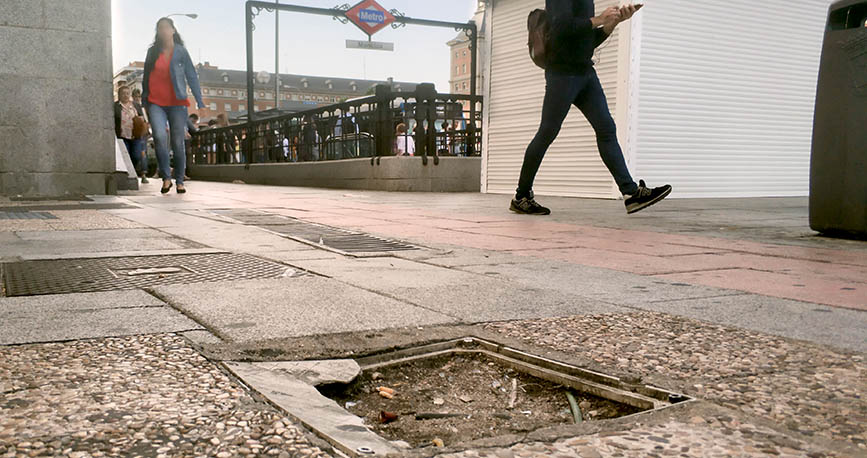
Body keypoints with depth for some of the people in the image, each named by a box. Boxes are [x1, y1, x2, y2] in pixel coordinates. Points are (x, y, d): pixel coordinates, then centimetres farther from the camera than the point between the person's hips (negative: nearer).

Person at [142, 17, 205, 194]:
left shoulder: (181, 52, 4)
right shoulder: (152, 52, 10)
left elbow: (192, 77, 2)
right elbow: (146, 77, 18)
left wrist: (200, 102, -5)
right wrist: (144, 98, 16)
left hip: (176, 103, -1)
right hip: (155, 103, 1)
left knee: (178, 142, -1)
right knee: (160, 136, -20)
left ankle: (179, 181, 12)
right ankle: (166, 177, -9)